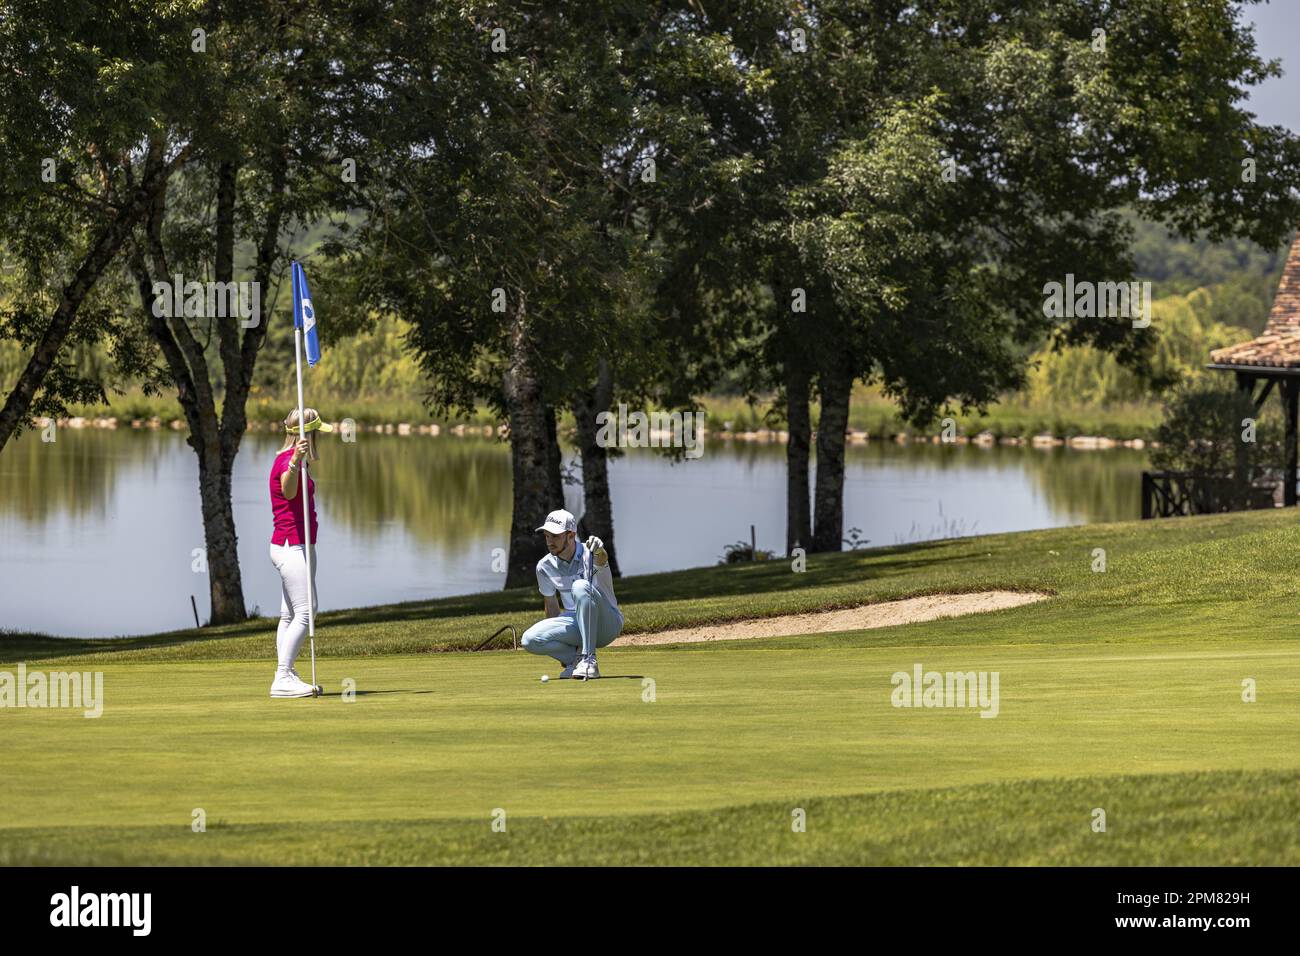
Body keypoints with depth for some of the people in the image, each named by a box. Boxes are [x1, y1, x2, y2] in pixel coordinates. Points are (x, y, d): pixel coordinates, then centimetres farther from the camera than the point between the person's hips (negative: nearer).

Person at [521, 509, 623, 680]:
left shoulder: (589, 554, -17)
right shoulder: (545, 566, -2)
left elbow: (601, 559, -44)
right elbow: (552, 608, 10)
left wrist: (599, 551, -70)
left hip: (607, 624, -4)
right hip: (575, 624, 4)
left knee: (580, 586, -35)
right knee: (530, 639, -22)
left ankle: (588, 660, -33)